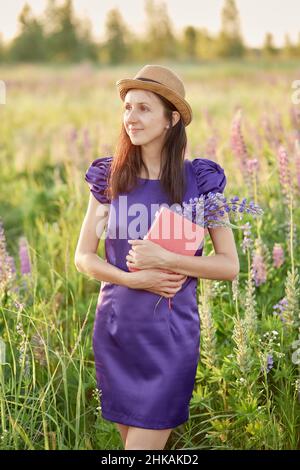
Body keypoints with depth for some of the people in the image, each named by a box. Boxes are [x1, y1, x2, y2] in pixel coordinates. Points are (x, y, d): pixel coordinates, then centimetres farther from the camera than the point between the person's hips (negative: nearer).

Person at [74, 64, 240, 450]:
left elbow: (230, 265, -6)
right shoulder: (108, 176, 1)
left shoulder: (199, 179, -5)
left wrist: (165, 259, -19)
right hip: (115, 328, 3)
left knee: (144, 442, -2)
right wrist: (134, 278, -14)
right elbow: (83, 256, 2)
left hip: (171, 332, -3)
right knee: (130, 438, 15)